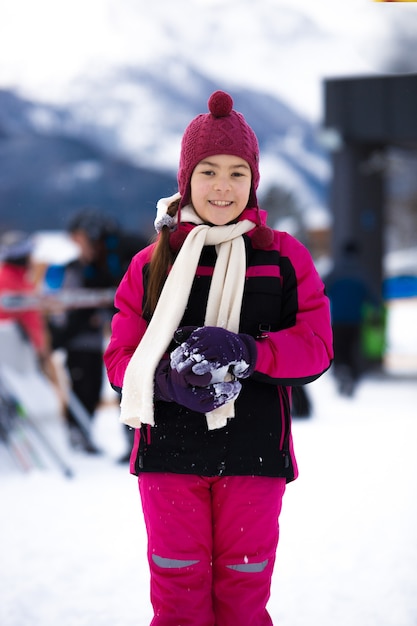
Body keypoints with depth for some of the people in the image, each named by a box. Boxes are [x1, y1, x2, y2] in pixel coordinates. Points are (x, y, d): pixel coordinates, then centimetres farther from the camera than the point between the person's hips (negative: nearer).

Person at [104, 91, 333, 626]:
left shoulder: (285, 258, 4)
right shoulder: (151, 265, 4)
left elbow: (316, 347, -2)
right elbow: (120, 358, 3)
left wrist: (244, 353, -19)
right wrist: (169, 378, -20)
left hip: (254, 454, 0)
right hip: (170, 452, 0)